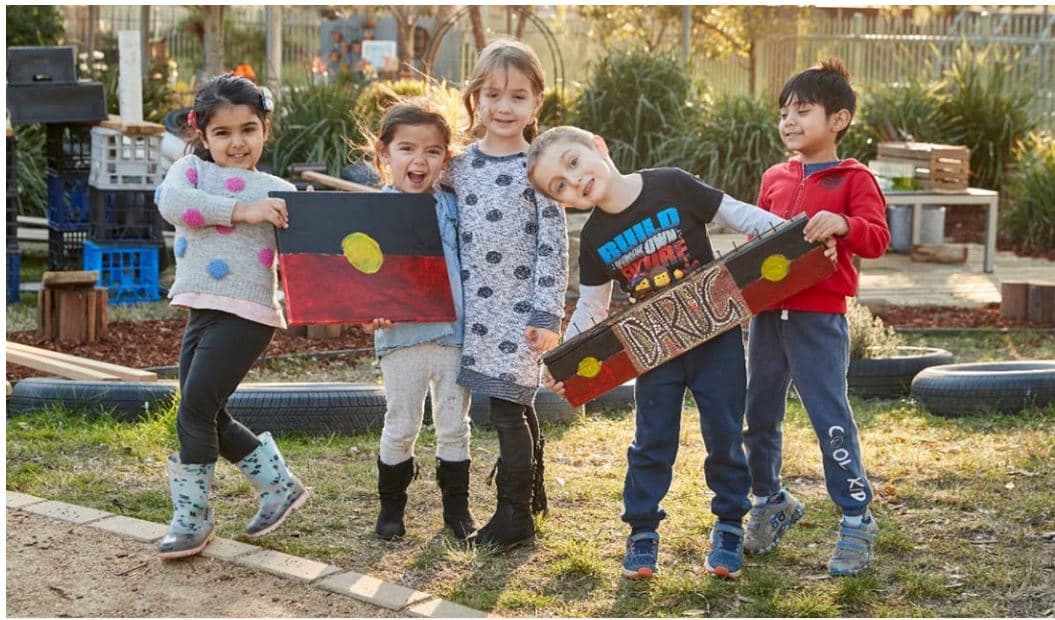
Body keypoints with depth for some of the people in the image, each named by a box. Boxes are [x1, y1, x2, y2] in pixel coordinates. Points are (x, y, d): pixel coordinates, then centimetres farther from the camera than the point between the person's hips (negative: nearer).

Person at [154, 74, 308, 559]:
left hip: (246, 314, -5)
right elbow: (171, 201, -14)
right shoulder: (192, 170, 9)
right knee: (209, 417, 10)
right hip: (201, 311, 5)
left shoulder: (278, 192, 4)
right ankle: (280, 486, 28)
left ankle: (192, 518, 4)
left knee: (195, 411, -10)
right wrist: (241, 210, -20)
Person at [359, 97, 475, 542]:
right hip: (401, 334, -2)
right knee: (401, 427, 7)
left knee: (454, 426, 11)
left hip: (454, 333, 2)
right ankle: (391, 506, 24)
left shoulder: (452, 208, 5)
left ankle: (456, 506, 23)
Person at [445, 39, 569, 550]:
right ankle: (531, 492, 30)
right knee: (517, 403, 15)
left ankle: (514, 513, 4)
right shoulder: (459, 167, 7)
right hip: (476, 306, 5)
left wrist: (547, 315, -12)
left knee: (506, 405, -6)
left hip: (521, 308, -5)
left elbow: (553, 246, -9)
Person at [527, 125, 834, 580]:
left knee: (724, 432, 4)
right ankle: (642, 531, 18)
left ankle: (729, 526, 20)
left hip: (715, 332, -2)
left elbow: (737, 215, -7)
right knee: (652, 439, 5)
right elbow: (590, 310, 5)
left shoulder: (672, 186, -15)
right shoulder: (595, 240, -5)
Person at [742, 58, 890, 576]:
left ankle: (856, 520, 7)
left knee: (830, 418, -5)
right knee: (759, 414, 13)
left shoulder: (853, 180, -3)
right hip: (767, 313, 6)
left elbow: (876, 240, -14)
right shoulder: (774, 179, 13)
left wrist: (842, 224, -33)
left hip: (819, 318, -6)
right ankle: (770, 502, 32)